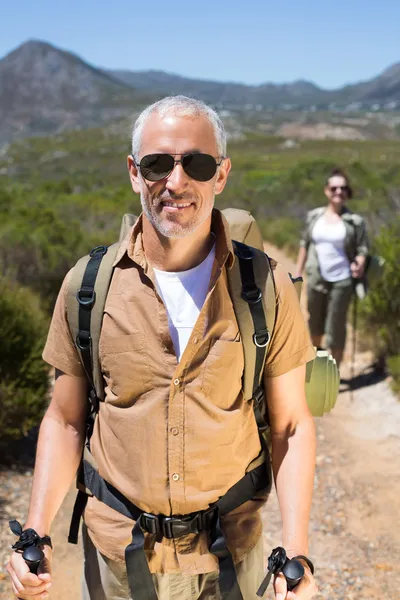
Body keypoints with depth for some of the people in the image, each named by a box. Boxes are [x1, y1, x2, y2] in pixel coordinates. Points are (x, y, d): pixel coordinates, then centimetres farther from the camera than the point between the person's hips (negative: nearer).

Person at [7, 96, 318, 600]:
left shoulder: (268, 289, -11)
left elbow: (290, 424, -5)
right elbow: (65, 419, 0)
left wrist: (296, 554, -11)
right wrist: (36, 533, -10)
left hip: (230, 556, 0)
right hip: (115, 554, 1)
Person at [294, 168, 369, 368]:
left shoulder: (355, 221, -6)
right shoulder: (314, 216, 3)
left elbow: (362, 249, -4)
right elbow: (305, 245, 8)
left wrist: (359, 265, -25)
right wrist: (298, 274, 9)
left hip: (341, 281, -3)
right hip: (315, 279, 3)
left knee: (336, 328, 1)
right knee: (315, 322, 21)